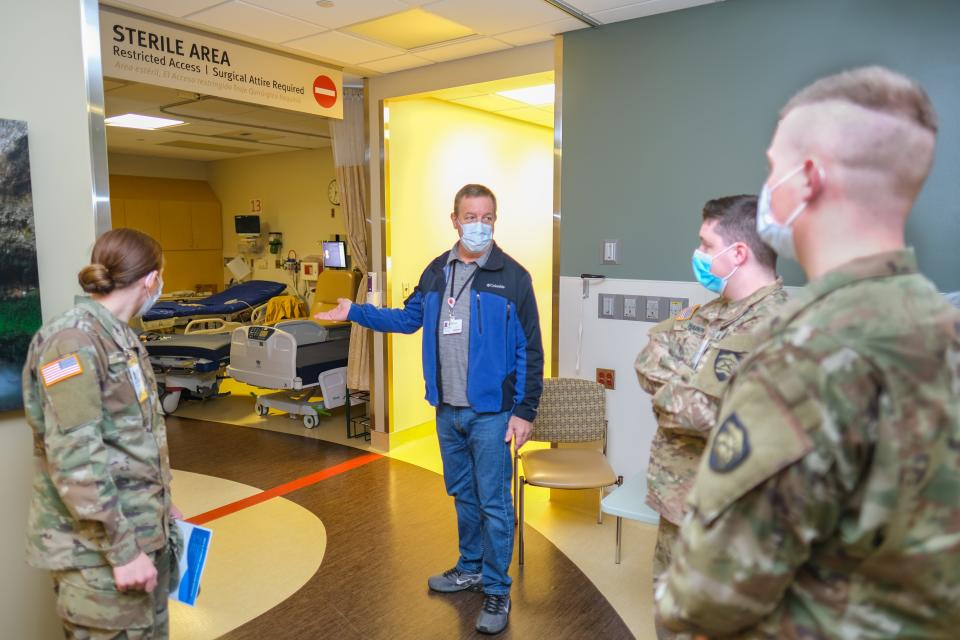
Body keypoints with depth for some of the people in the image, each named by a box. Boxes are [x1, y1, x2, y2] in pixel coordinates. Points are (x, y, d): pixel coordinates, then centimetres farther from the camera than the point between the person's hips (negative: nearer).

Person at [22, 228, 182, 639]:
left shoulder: (119, 337, 10)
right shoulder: (73, 339, -17)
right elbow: (75, 457, -22)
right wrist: (122, 549, -21)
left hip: (144, 533, 9)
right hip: (99, 548, -9)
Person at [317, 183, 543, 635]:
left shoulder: (512, 277, -9)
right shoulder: (436, 272, 6)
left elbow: (529, 351, -9)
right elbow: (408, 318, 16)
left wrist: (524, 411, -12)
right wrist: (355, 313, 9)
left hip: (491, 412, -5)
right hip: (447, 411, 5)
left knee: (494, 504, 3)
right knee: (462, 495, 19)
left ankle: (497, 591, 19)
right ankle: (471, 568, 38)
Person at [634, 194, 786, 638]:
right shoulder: (708, 311, 6)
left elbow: (711, 412, -29)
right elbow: (647, 360, 2)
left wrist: (667, 392, -13)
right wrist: (688, 387, -15)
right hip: (678, 497, 8)